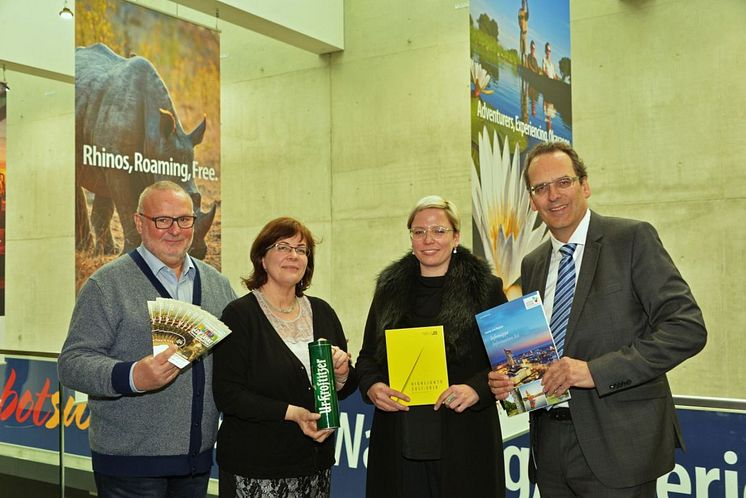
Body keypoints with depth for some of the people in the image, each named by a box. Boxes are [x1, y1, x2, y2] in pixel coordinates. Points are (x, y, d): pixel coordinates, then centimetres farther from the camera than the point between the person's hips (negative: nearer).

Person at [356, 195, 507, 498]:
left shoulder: (486, 288, 1)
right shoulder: (389, 289, 11)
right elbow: (367, 356, 15)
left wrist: (476, 388, -17)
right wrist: (373, 387, -5)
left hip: (464, 441, -2)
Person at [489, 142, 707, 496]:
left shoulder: (633, 239, -6)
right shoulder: (532, 264, 11)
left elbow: (688, 327, -14)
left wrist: (595, 371, -20)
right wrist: (507, 380, -3)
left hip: (618, 444, -5)